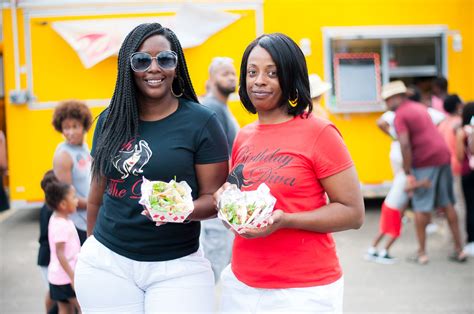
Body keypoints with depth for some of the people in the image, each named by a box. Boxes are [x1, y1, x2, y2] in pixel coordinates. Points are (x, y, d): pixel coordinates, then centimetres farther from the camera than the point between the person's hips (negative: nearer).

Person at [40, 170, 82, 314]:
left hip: (58, 276, 9)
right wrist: (73, 277, -24)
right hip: (66, 277, -9)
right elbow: (60, 254, -24)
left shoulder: (58, 219, 7)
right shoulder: (61, 225, -22)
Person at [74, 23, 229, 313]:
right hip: (106, 262, 3)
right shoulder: (110, 120, 5)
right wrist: (92, 244, 21)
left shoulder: (202, 122, -6)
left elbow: (215, 197, -5)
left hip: (178, 267, -3)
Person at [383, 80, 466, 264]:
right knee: (447, 204, 14)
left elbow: (405, 144, -19)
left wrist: (408, 173, -15)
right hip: (443, 157, 7)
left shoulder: (400, 116, -8)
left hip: (424, 162, -7)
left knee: (422, 208, 3)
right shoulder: (420, 108, 18)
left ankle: (422, 252, 8)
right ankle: (459, 249, 17)